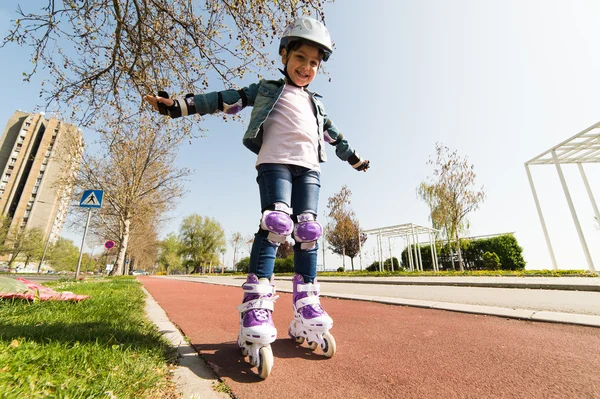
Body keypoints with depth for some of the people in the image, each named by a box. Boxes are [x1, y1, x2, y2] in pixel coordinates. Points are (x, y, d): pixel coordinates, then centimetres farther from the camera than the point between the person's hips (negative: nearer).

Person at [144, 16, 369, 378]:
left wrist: (355, 158, 41)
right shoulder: (267, 89, 19)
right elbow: (227, 100, 11)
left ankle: (307, 315, -3)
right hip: (275, 161, -4)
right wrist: (179, 105, 2)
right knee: (276, 224, -24)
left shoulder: (316, 105, 30)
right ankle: (256, 315, -22)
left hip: (309, 168, 4)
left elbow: (334, 135, 37)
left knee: (307, 231, -9)